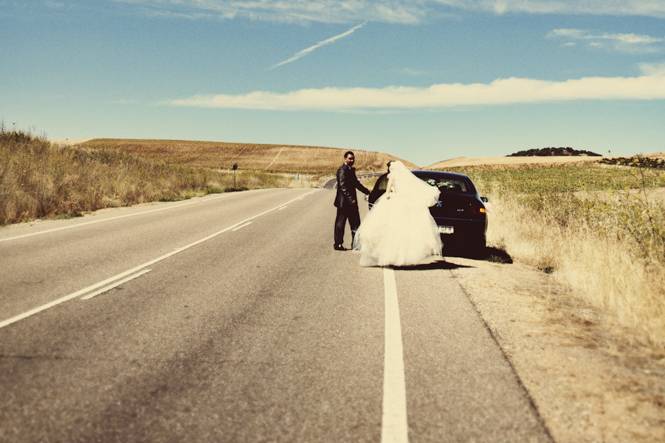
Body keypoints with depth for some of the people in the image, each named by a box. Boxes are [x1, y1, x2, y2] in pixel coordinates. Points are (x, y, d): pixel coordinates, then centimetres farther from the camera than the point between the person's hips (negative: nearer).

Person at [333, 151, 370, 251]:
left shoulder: (351, 170, 16)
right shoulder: (342, 170, -13)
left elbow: (356, 183, 26)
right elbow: (343, 186, -21)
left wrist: (367, 192, 25)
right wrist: (350, 199, -26)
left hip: (351, 201, 9)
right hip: (344, 201, -9)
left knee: (355, 223, 11)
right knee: (340, 223, 0)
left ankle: (356, 243, 16)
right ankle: (338, 244, 6)